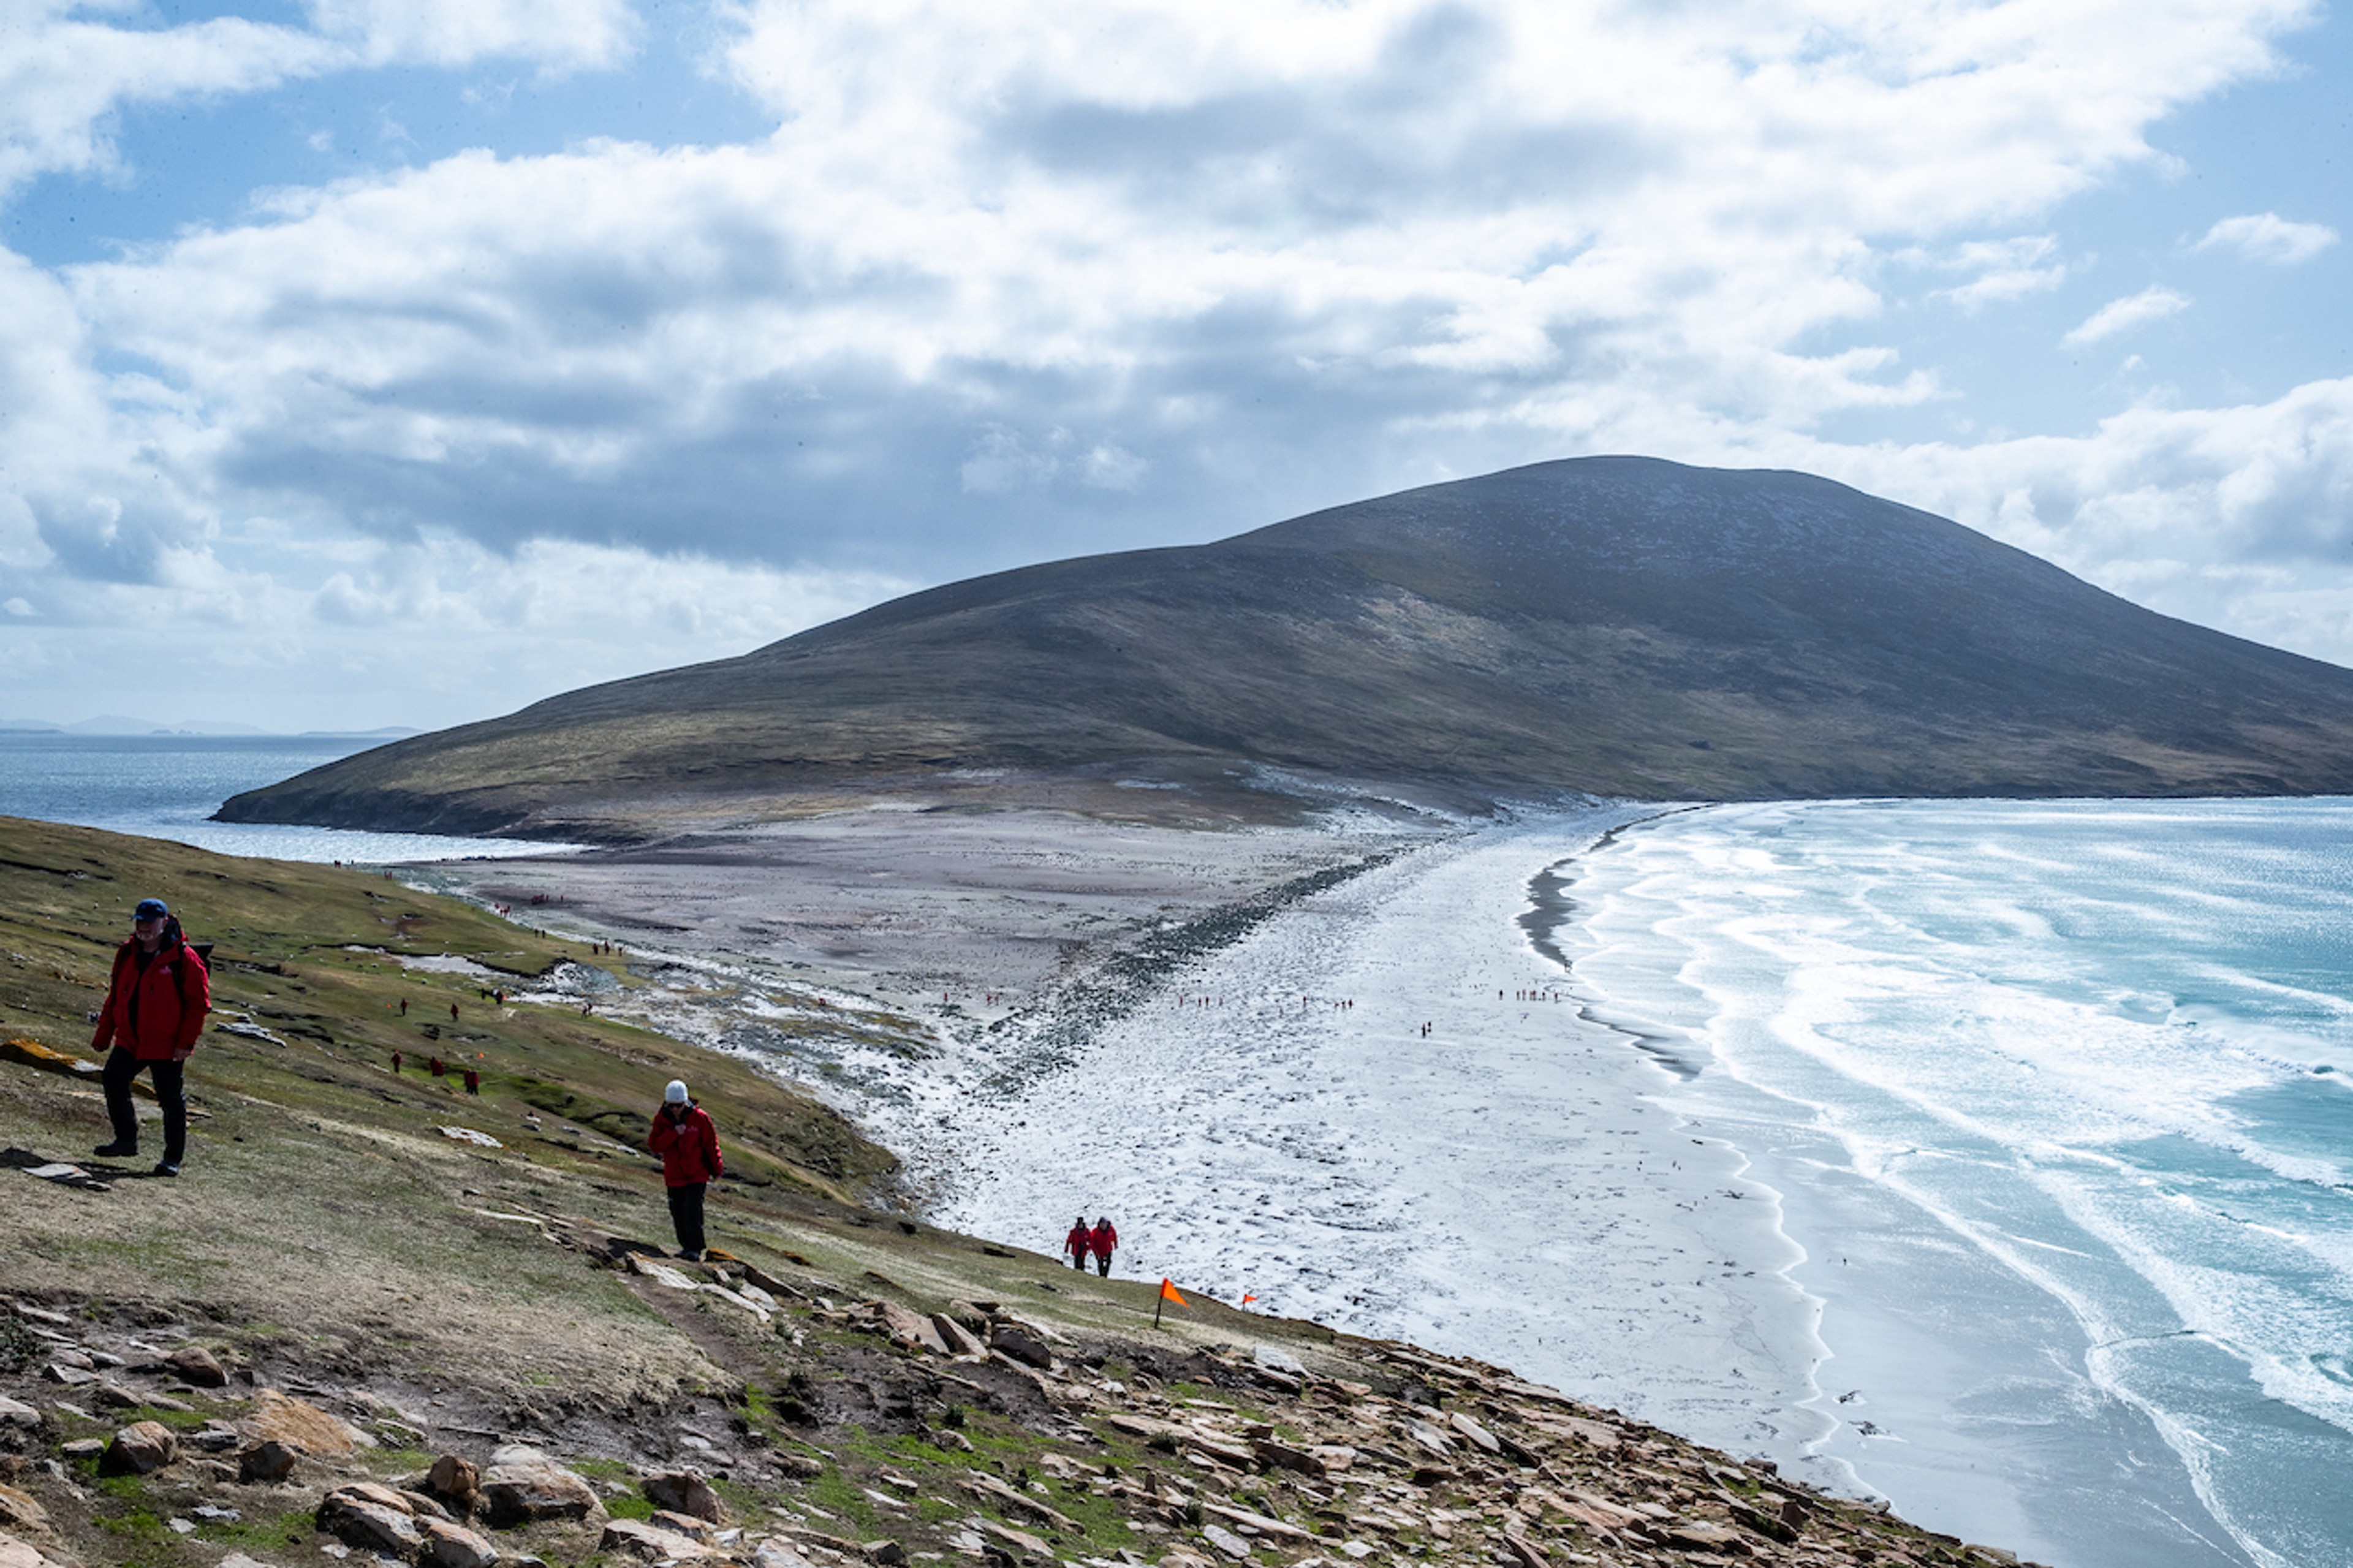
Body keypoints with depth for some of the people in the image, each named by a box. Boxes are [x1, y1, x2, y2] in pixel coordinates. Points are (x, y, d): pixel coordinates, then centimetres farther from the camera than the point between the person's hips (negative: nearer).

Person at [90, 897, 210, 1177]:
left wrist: (186, 1042, -15)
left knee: (172, 1101, 1)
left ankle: (173, 1158, 12)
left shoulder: (183, 959, -11)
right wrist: (103, 1036, 15)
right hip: (129, 1041, 6)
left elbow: (198, 1004, -10)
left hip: (167, 1046, -6)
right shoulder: (127, 954, 7)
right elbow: (115, 997, 17)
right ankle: (126, 1140, 13)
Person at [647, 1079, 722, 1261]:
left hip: (697, 1175, -4)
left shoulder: (699, 1118, -10)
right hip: (674, 1176, 4)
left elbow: (711, 1145, 0)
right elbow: (654, 1145, -9)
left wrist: (717, 1169, 7)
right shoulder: (661, 1119, -2)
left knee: (692, 1210, -15)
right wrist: (674, 1133, -22)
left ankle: (695, 1250, -12)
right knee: (678, 1212, 8)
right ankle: (686, 1246, 23)